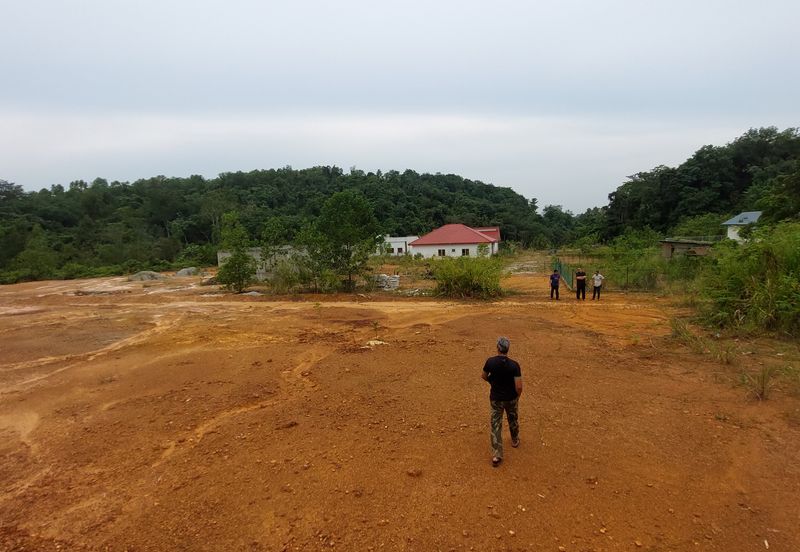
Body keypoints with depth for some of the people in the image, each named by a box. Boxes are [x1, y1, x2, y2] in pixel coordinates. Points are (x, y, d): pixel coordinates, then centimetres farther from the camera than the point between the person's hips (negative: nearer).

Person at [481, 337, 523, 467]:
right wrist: (518, 396, 1)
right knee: (513, 420, 27)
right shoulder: (514, 365, -22)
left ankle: (496, 455, 5)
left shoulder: (490, 361, -16)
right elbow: (519, 387, -21)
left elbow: (484, 376, 3)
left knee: (496, 425, 8)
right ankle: (515, 440, 51)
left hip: (496, 399, 0)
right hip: (511, 398, 0)